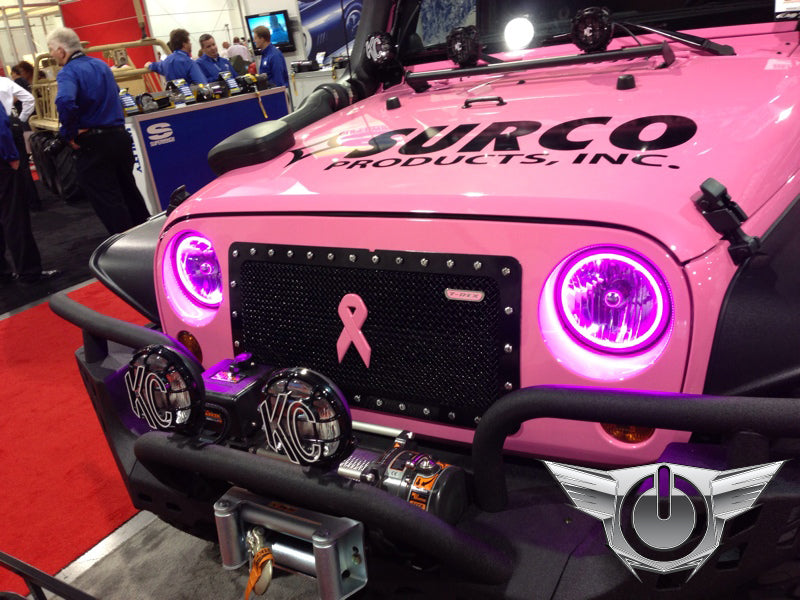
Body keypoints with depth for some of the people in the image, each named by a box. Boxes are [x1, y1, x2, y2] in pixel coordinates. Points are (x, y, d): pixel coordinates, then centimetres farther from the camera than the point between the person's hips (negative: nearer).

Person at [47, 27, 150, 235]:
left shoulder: (68, 72, -13)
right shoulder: (101, 65, 12)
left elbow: (65, 101, -32)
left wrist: (69, 134, -19)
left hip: (92, 144, -8)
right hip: (119, 136, 8)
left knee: (107, 202, -1)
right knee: (128, 190, 18)